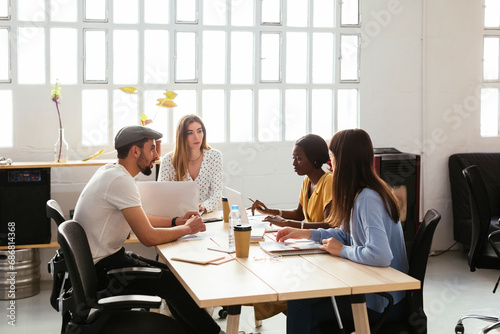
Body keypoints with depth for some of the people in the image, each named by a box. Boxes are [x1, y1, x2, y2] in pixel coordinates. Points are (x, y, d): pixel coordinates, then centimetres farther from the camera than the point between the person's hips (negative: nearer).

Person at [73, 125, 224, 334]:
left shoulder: (111, 172, 7)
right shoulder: (121, 181, -24)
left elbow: (139, 219, 18)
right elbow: (149, 237, -25)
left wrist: (177, 221, 8)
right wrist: (187, 229, -9)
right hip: (101, 268, -10)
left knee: (171, 274, 11)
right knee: (174, 283, -6)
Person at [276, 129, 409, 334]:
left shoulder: (368, 199, -24)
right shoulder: (361, 194, 7)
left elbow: (380, 255, -35)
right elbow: (348, 234, 21)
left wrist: (342, 251, -19)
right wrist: (306, 233, 14)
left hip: (383, 303, -9)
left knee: (299, 304, -10)